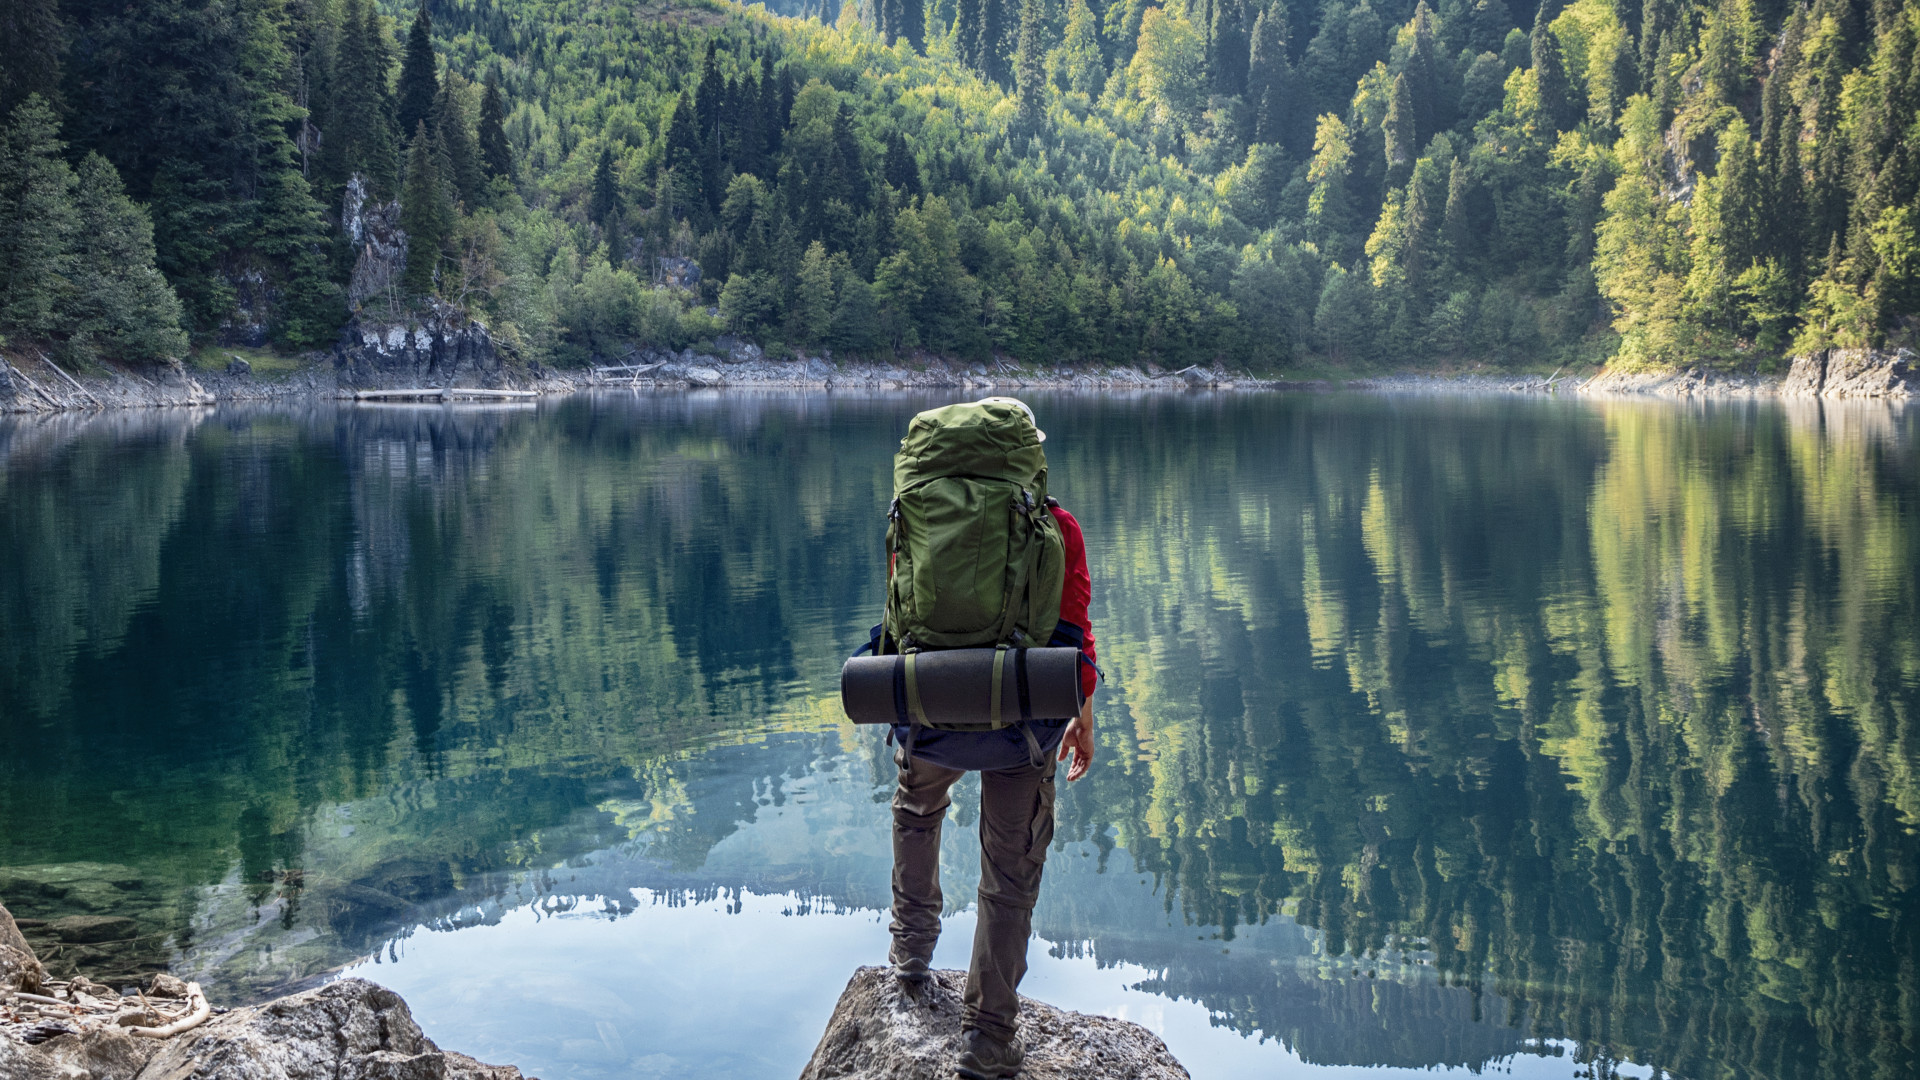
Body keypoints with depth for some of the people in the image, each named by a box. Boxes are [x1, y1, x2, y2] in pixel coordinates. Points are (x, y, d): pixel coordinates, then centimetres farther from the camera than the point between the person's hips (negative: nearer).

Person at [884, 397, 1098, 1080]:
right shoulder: (1055, 528, -3)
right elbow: (1073, 630, -2)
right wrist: (1083, 717, 10)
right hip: (1021, 718, -2)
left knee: (917, 812, 35)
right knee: (1010, 875, 10)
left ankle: (912, 945, 44)